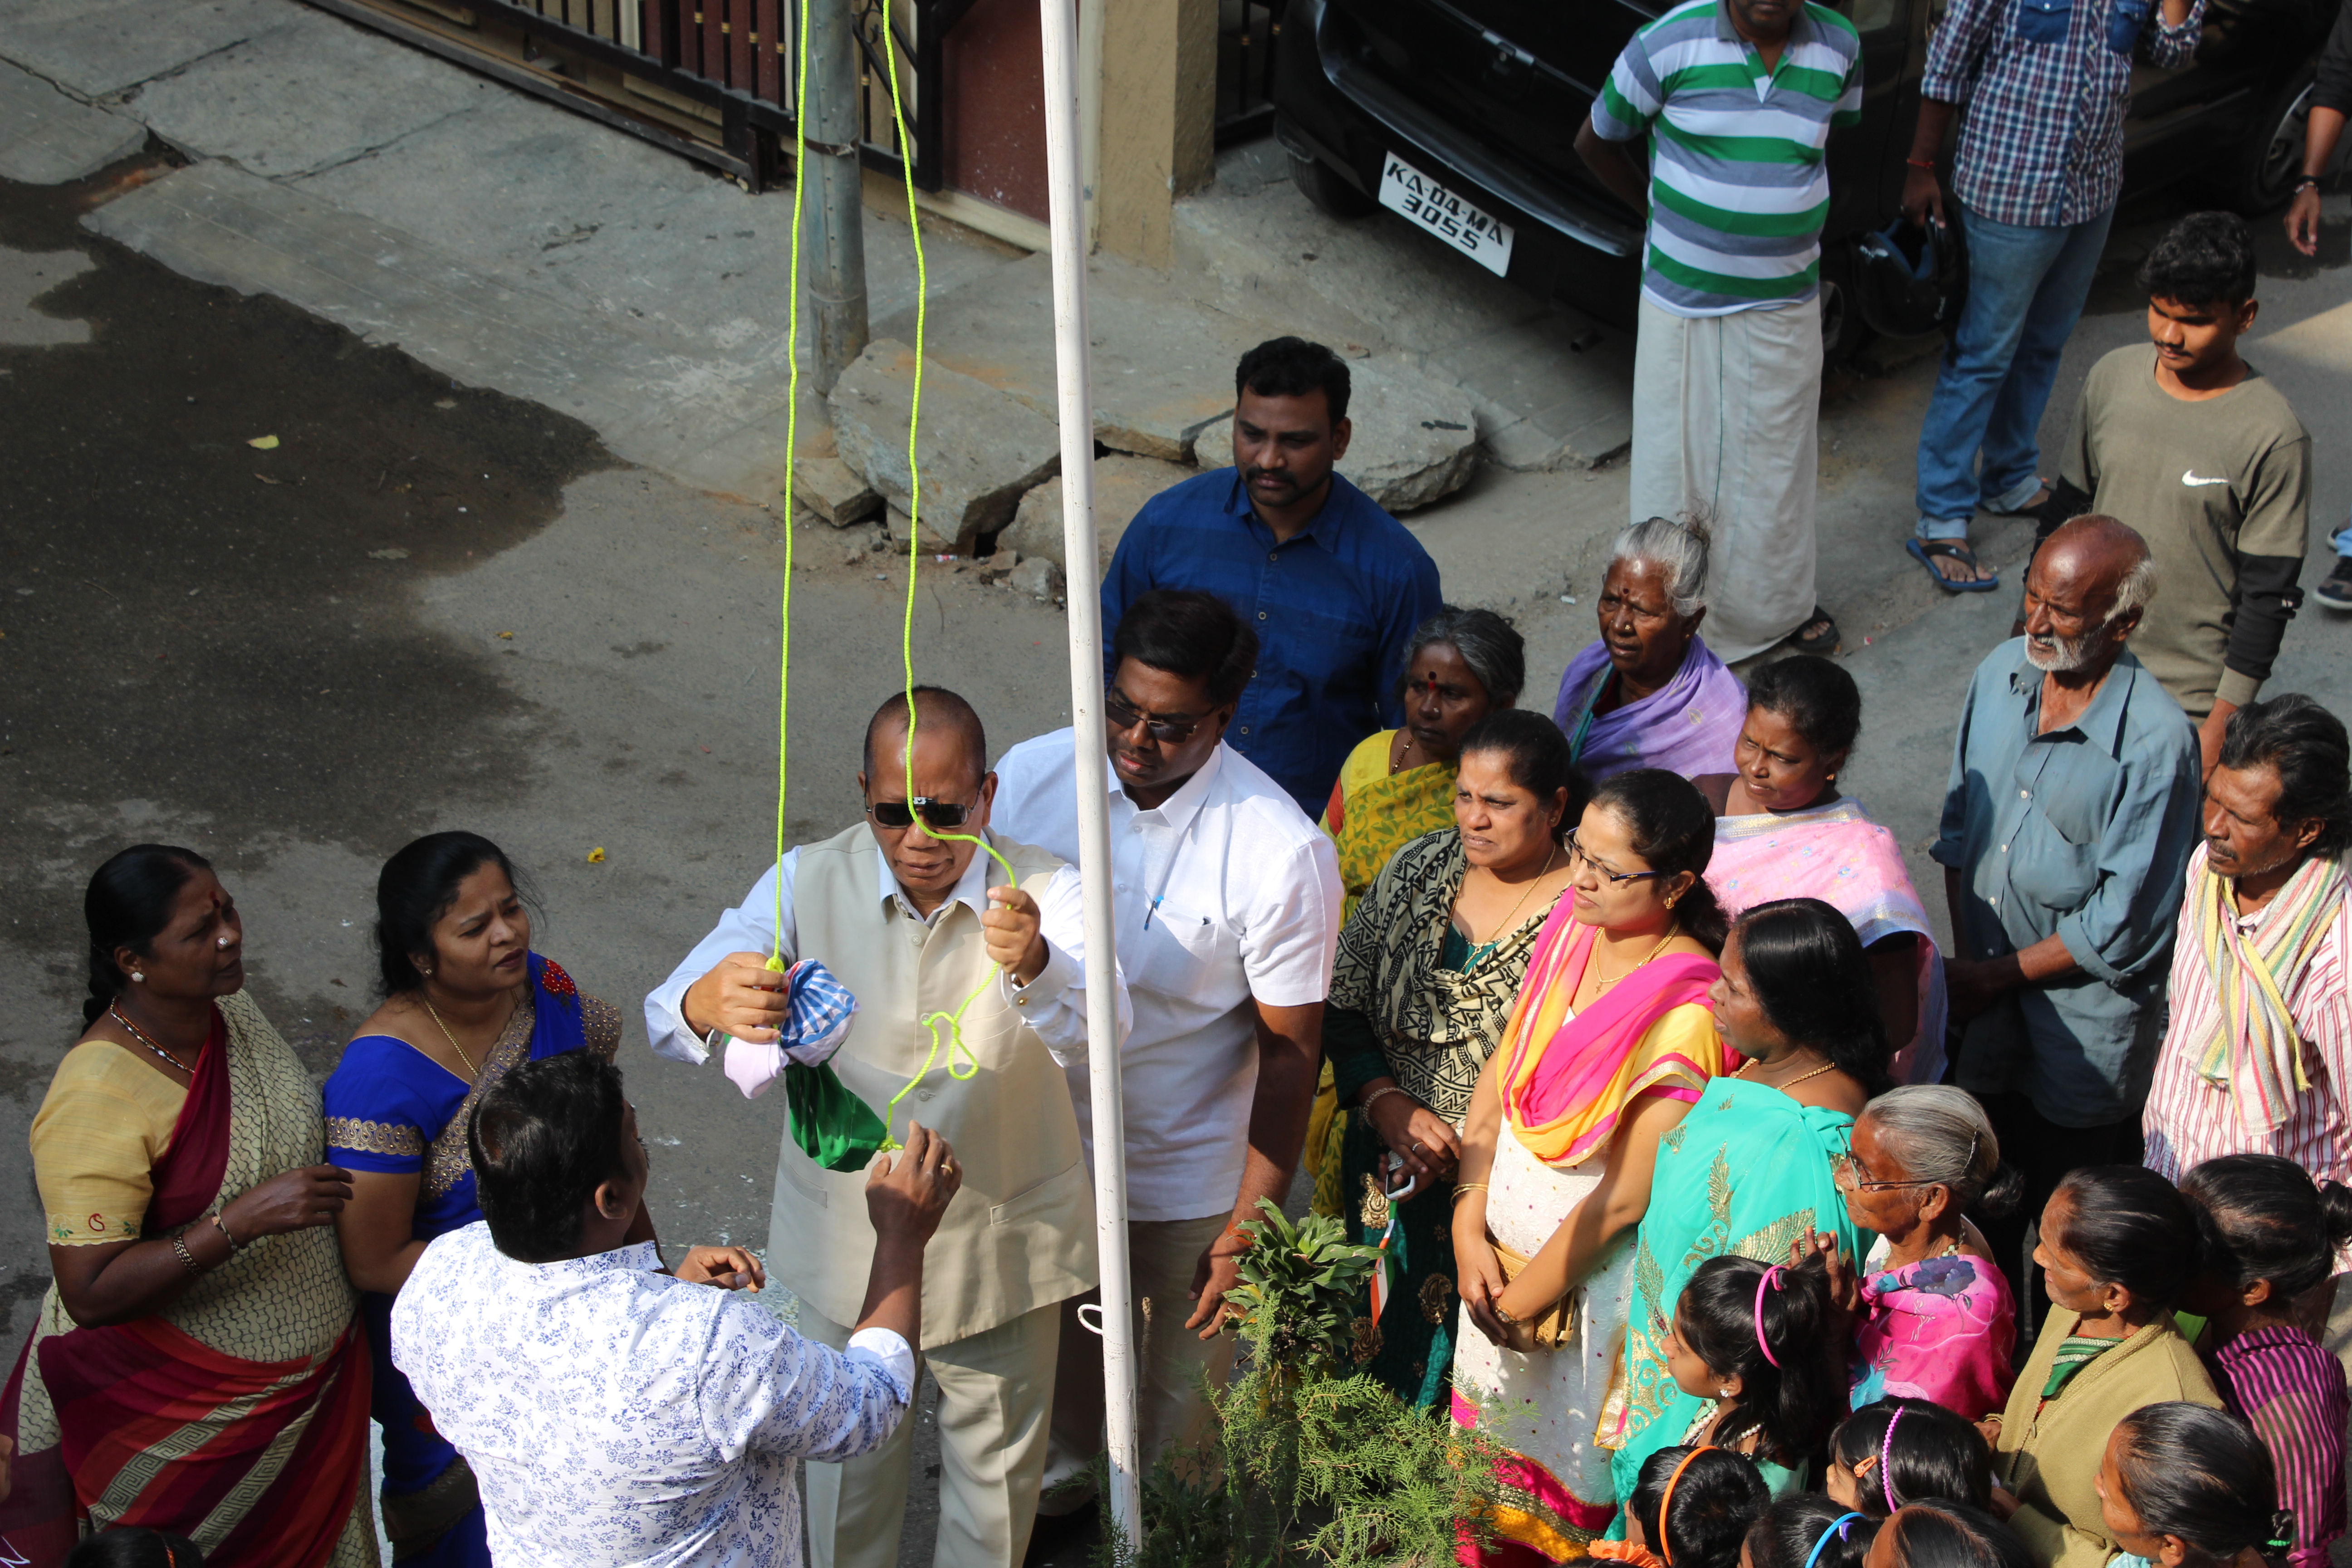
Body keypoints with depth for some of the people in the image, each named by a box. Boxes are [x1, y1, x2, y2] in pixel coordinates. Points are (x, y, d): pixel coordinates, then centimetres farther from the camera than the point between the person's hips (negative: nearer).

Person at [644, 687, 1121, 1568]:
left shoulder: (1043, 893, -18)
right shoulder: (810, 883, -14)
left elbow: (1099, 1025, -36)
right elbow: (666, 1016, -24)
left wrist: (1035, 968, -59)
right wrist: (708, 1000, -50)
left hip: (1002, 1243, -1)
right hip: (846, 1240, 1)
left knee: (996, 1462, 21)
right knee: (848, 1461, 21)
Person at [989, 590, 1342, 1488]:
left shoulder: (1282, 853, -24)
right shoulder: (1029, 775, -14)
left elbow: (1290, 1051, -16)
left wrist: (1250, 1229, -14)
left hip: (1190, 1185, -3)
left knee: (1183, 1395, 18)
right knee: (1053, 1357, 27)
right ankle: (1060, 1483, 57)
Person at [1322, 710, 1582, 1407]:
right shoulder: (1418, 868, 2)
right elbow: (1342, 1004, 6)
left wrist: (1470, 1157, -18)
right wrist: (1388, 1104, -9)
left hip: (1502, 1190, -4)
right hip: (1390, 1170, 4)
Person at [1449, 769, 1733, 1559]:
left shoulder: (1687, 1012, -26)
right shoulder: (1569, 928, -5)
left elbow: (1625, 1197, -20)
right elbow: (1496, 1081, 3)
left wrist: (1519, 1303, -10)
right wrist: (1469, 1231, -5)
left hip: (1590, 1278, -6)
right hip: (1502, 1241, 6)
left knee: (1565, 1490, 11)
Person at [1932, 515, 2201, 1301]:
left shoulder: (2157, 742, -25)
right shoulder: (2002, 674, -6)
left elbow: (2123, 925, -20)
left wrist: (1997, 974, -14)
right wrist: (1963, 958, -3)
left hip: (2086, 1035, -6)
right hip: (1986, 1005, 6)